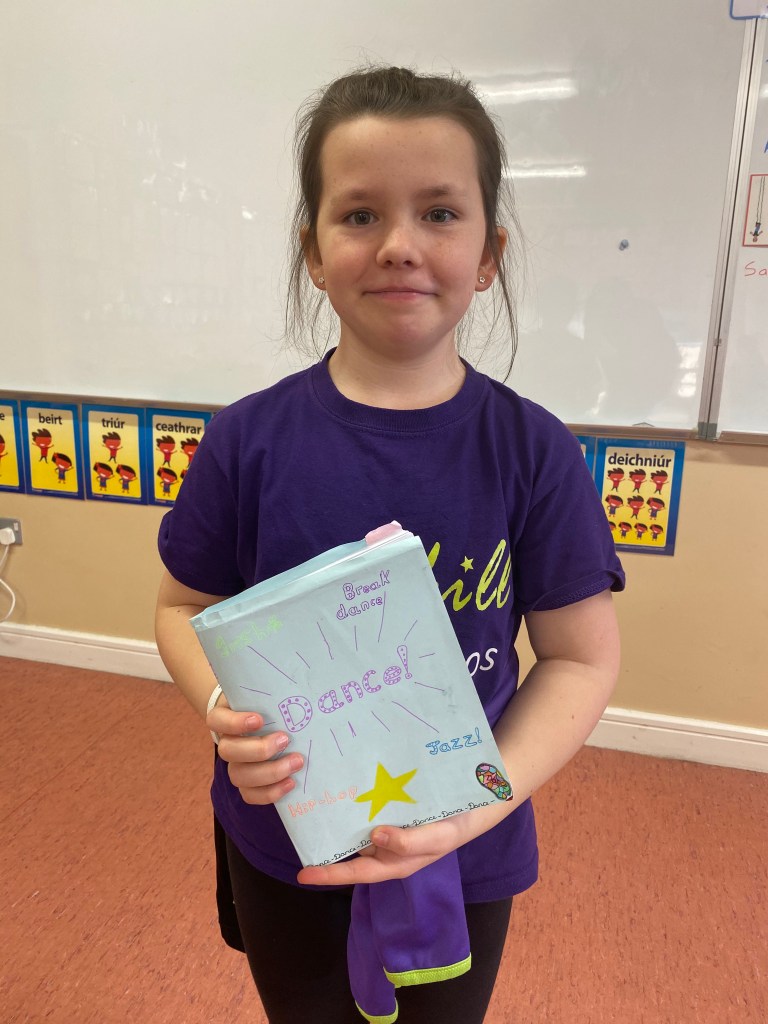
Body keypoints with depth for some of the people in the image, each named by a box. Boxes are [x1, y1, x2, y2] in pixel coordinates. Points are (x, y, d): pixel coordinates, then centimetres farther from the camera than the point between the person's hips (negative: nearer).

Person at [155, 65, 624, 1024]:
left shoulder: (535, 452, -16)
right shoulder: (248, 441, -15)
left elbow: (580, 656, -10)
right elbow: (185, 606, -3)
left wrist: (480, 804, -22)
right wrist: (224, 714, -22)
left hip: (461, 855, 0)